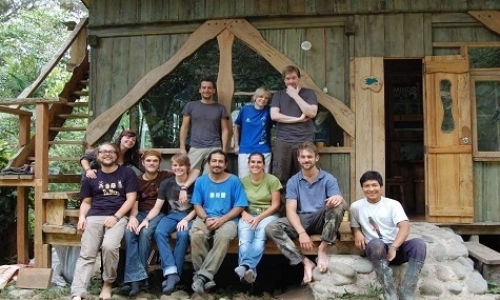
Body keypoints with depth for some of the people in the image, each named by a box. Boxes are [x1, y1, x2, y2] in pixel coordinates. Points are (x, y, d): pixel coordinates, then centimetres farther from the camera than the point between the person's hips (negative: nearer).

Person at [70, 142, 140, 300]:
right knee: (86, 254, -17)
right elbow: (86, 202, 22)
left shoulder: (127, 173, 8)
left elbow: (131, 199, 1)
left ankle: (108, 283, -7)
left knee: (109, 246, -29)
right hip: (94, 216, 3)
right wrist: (82, 217, 1)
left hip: (118, 217, -3)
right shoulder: (91, 177, 17)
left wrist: (116, 217, -11)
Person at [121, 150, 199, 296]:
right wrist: (132, 217, -20)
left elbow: (196, 170, -1)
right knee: (129, 232, -30)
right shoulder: (137, 180, 9)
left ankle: (138, 276, -24)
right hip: (140, 213, 3)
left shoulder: (166, 176, 2)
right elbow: (134, 204, 3)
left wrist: (184, 188, -13)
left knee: (145, 232, -33)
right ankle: (135, 277, -33)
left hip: (158, 214, -2)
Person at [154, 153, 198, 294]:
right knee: (159, 232, -30)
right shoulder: (166, 184, 6)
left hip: (189, 216, -3)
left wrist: (186, 220, -16)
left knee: (183, 234, -35)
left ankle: (175, 273, -23)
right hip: (172, 215, 3)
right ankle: (170, 272, -32)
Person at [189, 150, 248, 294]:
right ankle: (206, 276, -22)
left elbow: (239, 207, -1)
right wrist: (206, 219, -12)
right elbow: (197, 205, 8)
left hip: (227, 219, -1)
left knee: (224, 237, -36)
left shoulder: (234, 181, 3)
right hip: (205, 218, 2)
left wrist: (221, 219, -13)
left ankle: (203, 276, -30)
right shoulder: (201, 181, 9)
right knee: (195, 236, -32)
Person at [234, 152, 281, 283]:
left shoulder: (272, 180, 2)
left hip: (267, 215, -2)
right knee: (244, 241, -31)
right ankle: (250, 271, -45)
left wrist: (259, 218, -14)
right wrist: (245, 215, -13)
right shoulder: (243, 181, 12)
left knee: (260, 238, -36)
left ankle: (245, 266, -51)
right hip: (248, 216, 2)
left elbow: (275, 205, -2)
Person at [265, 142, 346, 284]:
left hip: (321, 221, -1)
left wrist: (339, 199, -38)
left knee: (338, 205, -31)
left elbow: (343, 205, -11)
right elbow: (291, 210, -8)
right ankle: (305, 262, -24)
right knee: (271, 228, -24)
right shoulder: (293, 182, 4)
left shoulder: (328, 179, 1)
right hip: (301, 221, 1)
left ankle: (323, 249, -19)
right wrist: (302, 233, -26)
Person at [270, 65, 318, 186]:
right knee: (279, 178, -5)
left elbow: (312, 113, -7)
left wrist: (295, 96, -6)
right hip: (283, 141, 1)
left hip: (304, 141, -1)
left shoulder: (308, 93, 9)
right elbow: (274, 115, -2)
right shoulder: (278, 95, 13)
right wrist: (298, 119, -6)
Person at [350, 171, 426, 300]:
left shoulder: (393, 204, 2)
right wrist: (357, 233, -5)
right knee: (376, 243, -38)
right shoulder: (356, 206, 6)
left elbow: (405, 227, -11)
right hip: (376, 248, -1)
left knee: (419, 243, -29)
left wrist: (393, 247, -27)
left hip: (396, 247, 2)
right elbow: (354, 226, 21)